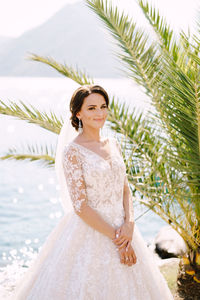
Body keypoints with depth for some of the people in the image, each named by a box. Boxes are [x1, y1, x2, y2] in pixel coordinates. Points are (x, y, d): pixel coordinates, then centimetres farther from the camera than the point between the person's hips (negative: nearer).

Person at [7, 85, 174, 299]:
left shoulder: (113, 144, 6)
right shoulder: (72, 151, -13)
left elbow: (125, 189, 7)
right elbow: (80, 206, -16)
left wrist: (129, 224, -10)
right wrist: (116, 238, -16)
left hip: (120, 227, 6)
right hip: (89, 232, -6)